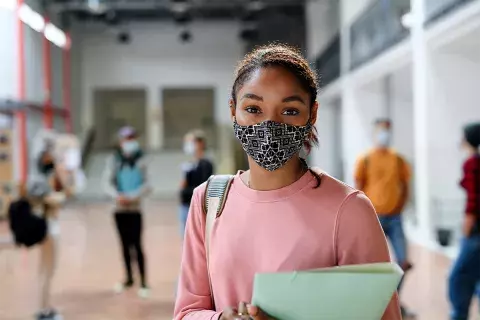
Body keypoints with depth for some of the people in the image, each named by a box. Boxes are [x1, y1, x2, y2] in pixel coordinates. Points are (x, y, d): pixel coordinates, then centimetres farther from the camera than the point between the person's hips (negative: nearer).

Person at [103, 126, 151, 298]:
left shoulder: (141, 161, -4)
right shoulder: (114, 161, 1)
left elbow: (147, 185, -8)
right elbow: (107, 182, -5)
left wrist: (132, 196, -22)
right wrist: (117, 195, -23)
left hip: (135, 210, -3)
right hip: (120, 210, 3)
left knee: (137, 245, -7)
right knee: (125, 245, 13)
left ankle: (143, 282, -3)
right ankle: (129, 278, 26)